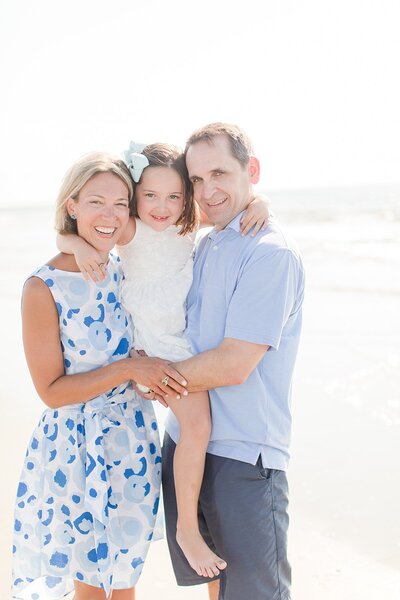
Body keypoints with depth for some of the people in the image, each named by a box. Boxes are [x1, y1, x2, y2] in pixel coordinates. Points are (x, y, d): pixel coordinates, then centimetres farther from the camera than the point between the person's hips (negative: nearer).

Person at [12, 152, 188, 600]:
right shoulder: (43, 288, -15)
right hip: (76, 449, -4)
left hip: (134, 444, 5)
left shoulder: (128, 269, -1)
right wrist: (129, 368, -23)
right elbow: (51, 391, -15)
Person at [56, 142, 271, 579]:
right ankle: (187, 528, -7)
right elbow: (64, 234, -13)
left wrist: (258, 203, -9)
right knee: (196, 423, -20)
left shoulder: (188, 228, 4)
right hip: (157, 347, -7)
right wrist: (81, 246, -35)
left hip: (192, 342, 7)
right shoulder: (132, 232, -10)